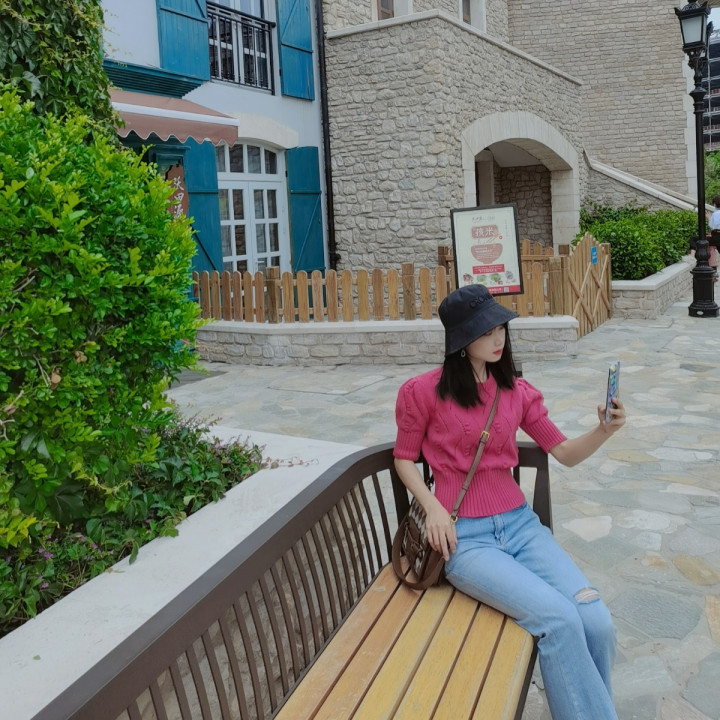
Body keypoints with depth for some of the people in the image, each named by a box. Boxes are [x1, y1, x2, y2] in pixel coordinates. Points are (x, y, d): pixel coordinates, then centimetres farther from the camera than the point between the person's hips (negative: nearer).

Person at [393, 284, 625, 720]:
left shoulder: (517, 391, 8)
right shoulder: (422, 392, -4)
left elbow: (566, 454, 9)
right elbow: (404, 458, 6)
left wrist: (604, 430, -11)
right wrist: (433, 506, -11)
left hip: (520, 524, 4)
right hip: (464, 536, -4)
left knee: (597, 623, -17)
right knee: (560, 620, -25)